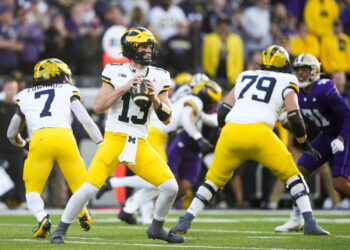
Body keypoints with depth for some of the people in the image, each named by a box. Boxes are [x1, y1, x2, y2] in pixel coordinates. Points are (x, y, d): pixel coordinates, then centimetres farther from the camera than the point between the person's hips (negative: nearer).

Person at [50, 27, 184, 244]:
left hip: (140, 145, 3)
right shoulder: (116, 72, 0)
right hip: (114, 139, -3)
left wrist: (155, 98, -9)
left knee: (171, 187, -6)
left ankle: (156, 228, 19)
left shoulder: (159, 78, 9)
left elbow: (167, 119, 8)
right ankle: (61, 230, 4)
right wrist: (123, 89, -14)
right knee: (89, 188, -16)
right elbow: (98, 107, -6)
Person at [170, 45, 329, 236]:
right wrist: (305, 145, 19)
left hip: (231, 133, 3)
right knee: (291, 175, 14)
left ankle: (185, 222, 10)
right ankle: (310, 223, 5)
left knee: (214, 179, 20)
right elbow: (295, 118, 6)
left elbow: (222, 113, 20)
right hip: (259, 134, -3)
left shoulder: (245, 77, 26)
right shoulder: (286, 82, 16)